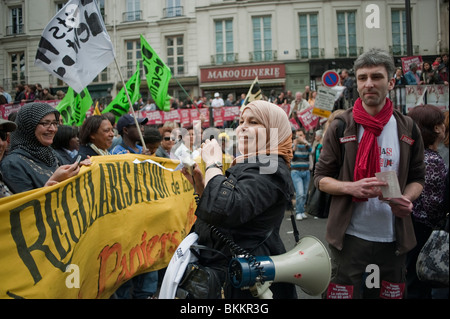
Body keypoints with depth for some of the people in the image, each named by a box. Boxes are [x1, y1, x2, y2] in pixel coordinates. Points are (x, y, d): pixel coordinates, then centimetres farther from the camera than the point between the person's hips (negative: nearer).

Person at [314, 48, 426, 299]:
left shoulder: (407, 128, 4)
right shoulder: (341, 127, -2)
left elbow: (417, 178, 13)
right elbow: (321, 178, 0)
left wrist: (407, 198, -9)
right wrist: (351, 187, -19)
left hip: (394, 238, 3)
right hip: (350, 236, -2)